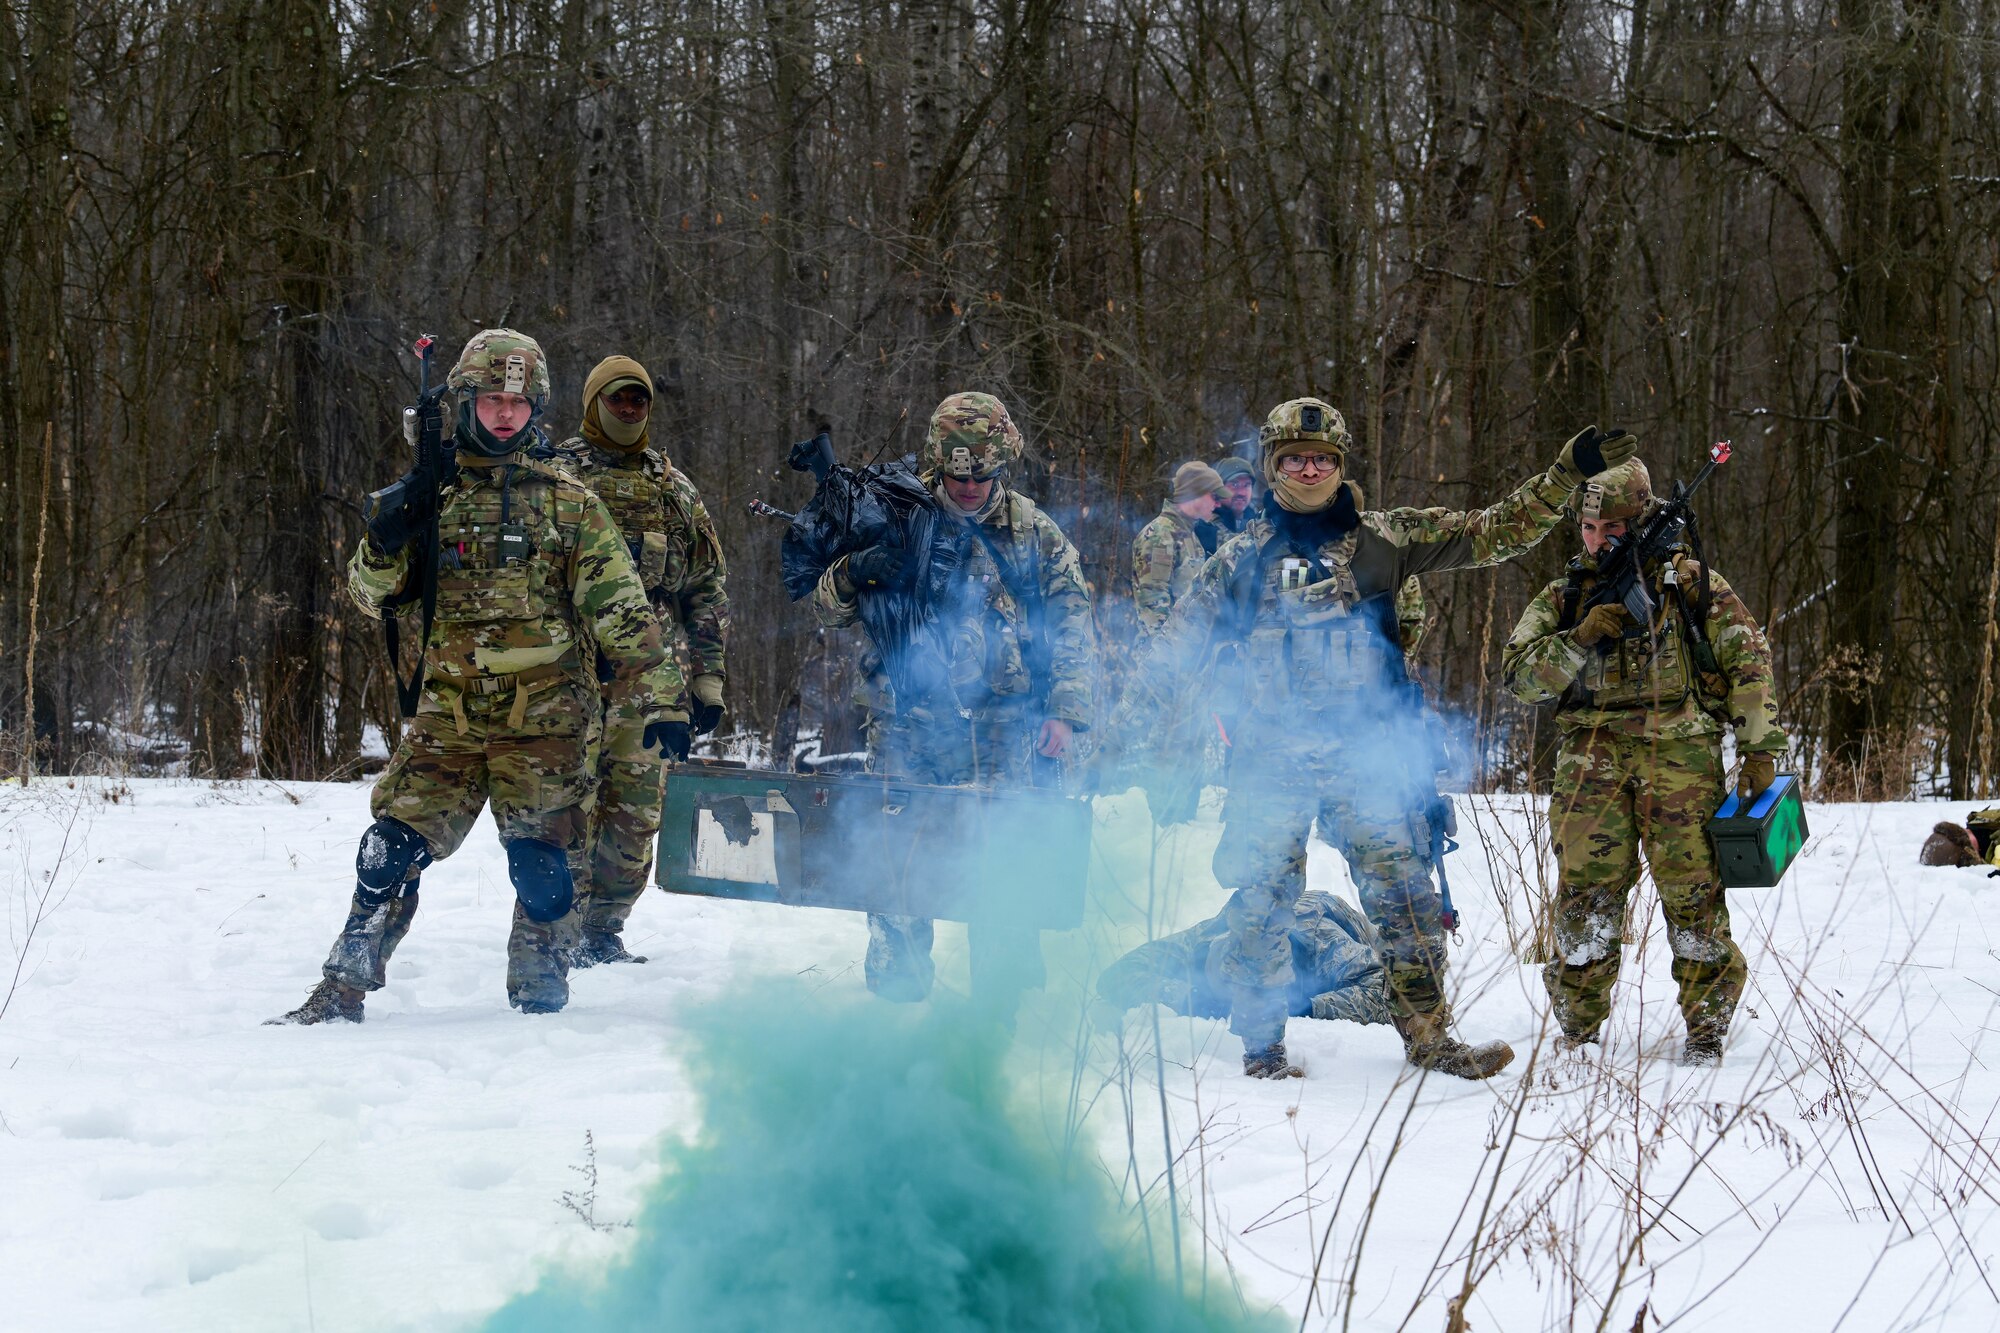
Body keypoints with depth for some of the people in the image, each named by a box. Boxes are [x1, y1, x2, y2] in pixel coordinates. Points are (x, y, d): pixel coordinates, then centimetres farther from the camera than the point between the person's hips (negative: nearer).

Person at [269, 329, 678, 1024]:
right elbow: (371, 597, 10)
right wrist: (382, 548, -12)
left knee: (543, 872, -7)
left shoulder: (567, 502, 5)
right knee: (389, 853, -5)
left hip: (541, 721, -1)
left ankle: (538, 1004, 13)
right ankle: (341, 992, 8)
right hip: (446, 718, 1)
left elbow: (621, 609, 2)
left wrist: (660, 699, -5)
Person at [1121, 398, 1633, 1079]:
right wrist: (1124, 732, 13)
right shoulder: (1242, 558, 9)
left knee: (1403, 891, -4)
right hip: (1273, 758, 0)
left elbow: (1490, 533, 4)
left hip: (1370, 751, 0)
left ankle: (1429, 1035, 3)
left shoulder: (1385, 539, 7)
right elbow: (1178, 646, 15)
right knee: (1261, 898, 2)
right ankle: (1260, 1042, 15)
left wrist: (1564, 475, -5)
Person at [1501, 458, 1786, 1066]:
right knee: (1586, 891, -6)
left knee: (1692, 892, -6)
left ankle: (1706, 1028, 7)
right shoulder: (1563, 597, 15)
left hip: (1680, 751, -2)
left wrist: (1760, 751, 0)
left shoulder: (1690, 582, 9)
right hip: (1593, 755, 2)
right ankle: (1576, 1028, 7)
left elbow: (1749, 661, 7)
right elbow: (1520, 674, 6)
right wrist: (1581, 639, -10)